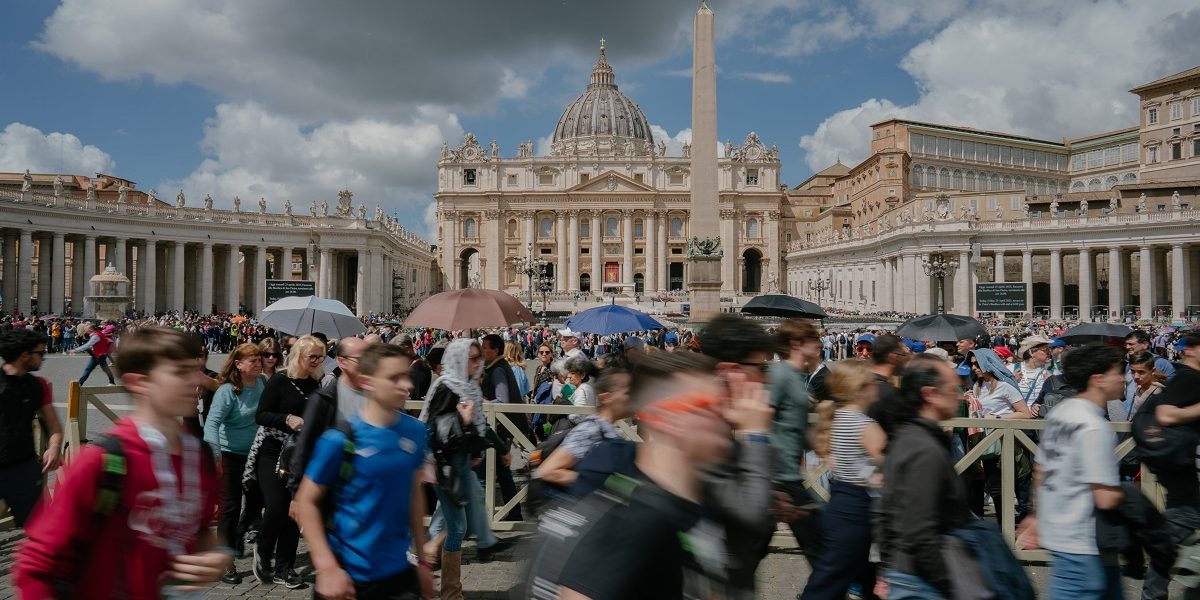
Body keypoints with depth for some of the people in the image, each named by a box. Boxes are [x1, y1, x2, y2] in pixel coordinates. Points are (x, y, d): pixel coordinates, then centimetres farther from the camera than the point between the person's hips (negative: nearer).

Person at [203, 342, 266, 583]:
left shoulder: (263, 383, -3)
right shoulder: (227, 391, -19)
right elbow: (211, 423, -28)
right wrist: (214, 454, -39)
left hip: (256, 454, 5)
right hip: (231, 455, -5)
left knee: (257, 502, 15)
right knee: (230, 508, 0)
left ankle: (239, 532, 47)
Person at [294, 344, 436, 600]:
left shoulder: (415, 431, -4)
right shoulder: (341, 438, -16)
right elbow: (306, 502, -9)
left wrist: (423, 559, 8)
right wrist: (327, 567, -17)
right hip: (349, 575, -3)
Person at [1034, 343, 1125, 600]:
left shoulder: (1058, 412, 5)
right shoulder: (1095, 428, -21)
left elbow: (1041, 473, 14)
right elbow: (1107, 499, -24)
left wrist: (1038, 516, 23)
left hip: (1055, 530, 9)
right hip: (1081, 544, -9)